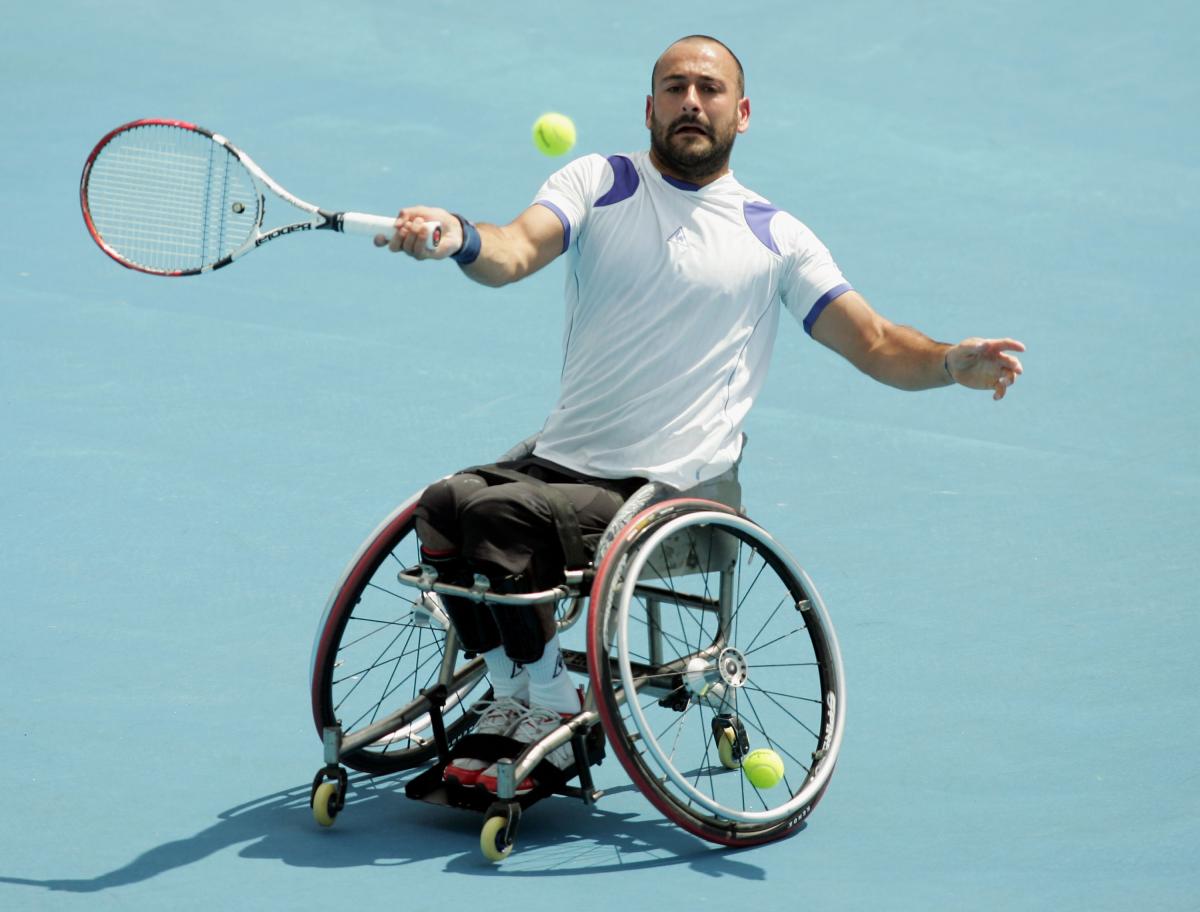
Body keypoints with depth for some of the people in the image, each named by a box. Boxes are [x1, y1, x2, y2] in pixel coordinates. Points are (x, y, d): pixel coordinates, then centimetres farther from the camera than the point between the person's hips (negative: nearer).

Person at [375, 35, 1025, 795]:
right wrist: (460, 239, -34)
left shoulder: (775, 238, 5)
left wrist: (953, 363, -16)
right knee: (444, 505, -22)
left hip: (667, 492, -3)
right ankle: (513, 698, 1)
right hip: (562, 462, 3)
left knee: (497, 516, -26)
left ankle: (554, 711, -3)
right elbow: (515, 254, -10)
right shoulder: (598, 183, 8)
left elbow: (877, 346, 6)